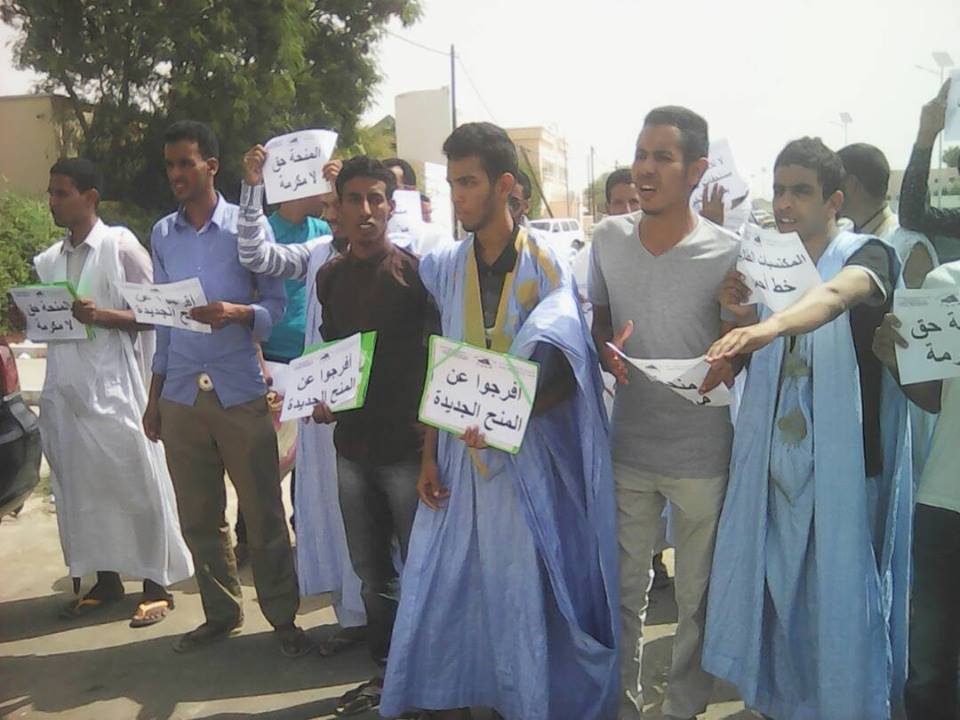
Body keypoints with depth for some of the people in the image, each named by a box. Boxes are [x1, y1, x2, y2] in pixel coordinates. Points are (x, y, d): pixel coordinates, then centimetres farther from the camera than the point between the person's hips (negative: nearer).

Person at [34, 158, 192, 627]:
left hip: (113, 388, -6)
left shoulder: (122, 247, -4)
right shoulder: (48, 260, 14)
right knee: (79, 490, 11)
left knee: (136, 486, -1)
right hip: (64, 390, 7)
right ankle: (105, 580, 24)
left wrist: (101, 315, -21)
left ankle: (156, 585, 9)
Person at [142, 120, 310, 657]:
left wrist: (235, 313, -23)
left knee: (264, 513, 2)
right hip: (181, 395, 4)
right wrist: (153, 397, 13)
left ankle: (284, 617, 15)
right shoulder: (162, 234, 10)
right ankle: (222, 613, 26)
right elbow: (161, 318, 14)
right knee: (198, 517, 10)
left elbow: (276, 304, -2)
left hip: (240, 391, -4)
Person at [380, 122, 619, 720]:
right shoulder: (443, 268, 6)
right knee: (445, 584, 8)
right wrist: (429, 456, 3)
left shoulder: (544, 265, -5)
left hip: (526, 458, -3)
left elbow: (563, 372, -10)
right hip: (458, 454, 4)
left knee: (526, 588, 4)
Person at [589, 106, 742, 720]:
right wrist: (605, 351, -10)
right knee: (623, 590, 15)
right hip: (626, 445, 3)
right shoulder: (608, 237, 2)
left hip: (701, 454, -2)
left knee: (698, 599, 12)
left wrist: (720, 368, -24)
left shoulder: (726, 254, -9)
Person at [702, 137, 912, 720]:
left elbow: (837, 293, -33)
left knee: (840, 593, 3)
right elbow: (745, 364, 14)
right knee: (777, 585, 13)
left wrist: (771, 326, -53)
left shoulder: (868, 255, -7)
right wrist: (738, 312, -7)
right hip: (775, 460, 5)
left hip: (842, 464, -5)